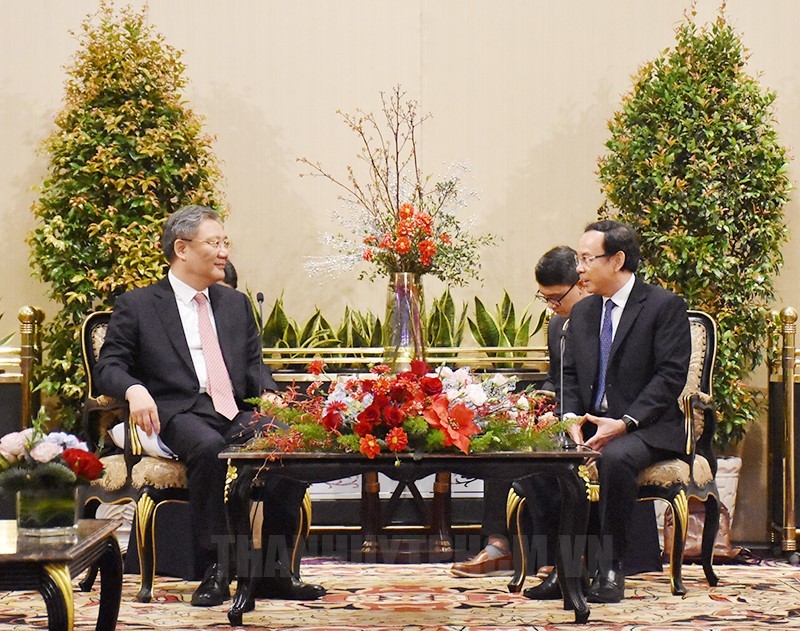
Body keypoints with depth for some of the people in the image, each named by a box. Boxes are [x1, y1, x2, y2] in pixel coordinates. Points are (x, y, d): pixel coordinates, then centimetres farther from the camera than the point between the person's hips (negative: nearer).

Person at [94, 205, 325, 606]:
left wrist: (268, 393, -2)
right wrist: (135, 390, -20)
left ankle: (272, 568, -20)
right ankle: (215, 569, -31)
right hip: (182, 415, -4)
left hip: (239, 413, 5)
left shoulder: (236, 303, 25)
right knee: (209, 448, -39)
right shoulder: (137, 306, 10)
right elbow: (108, 367, 3)